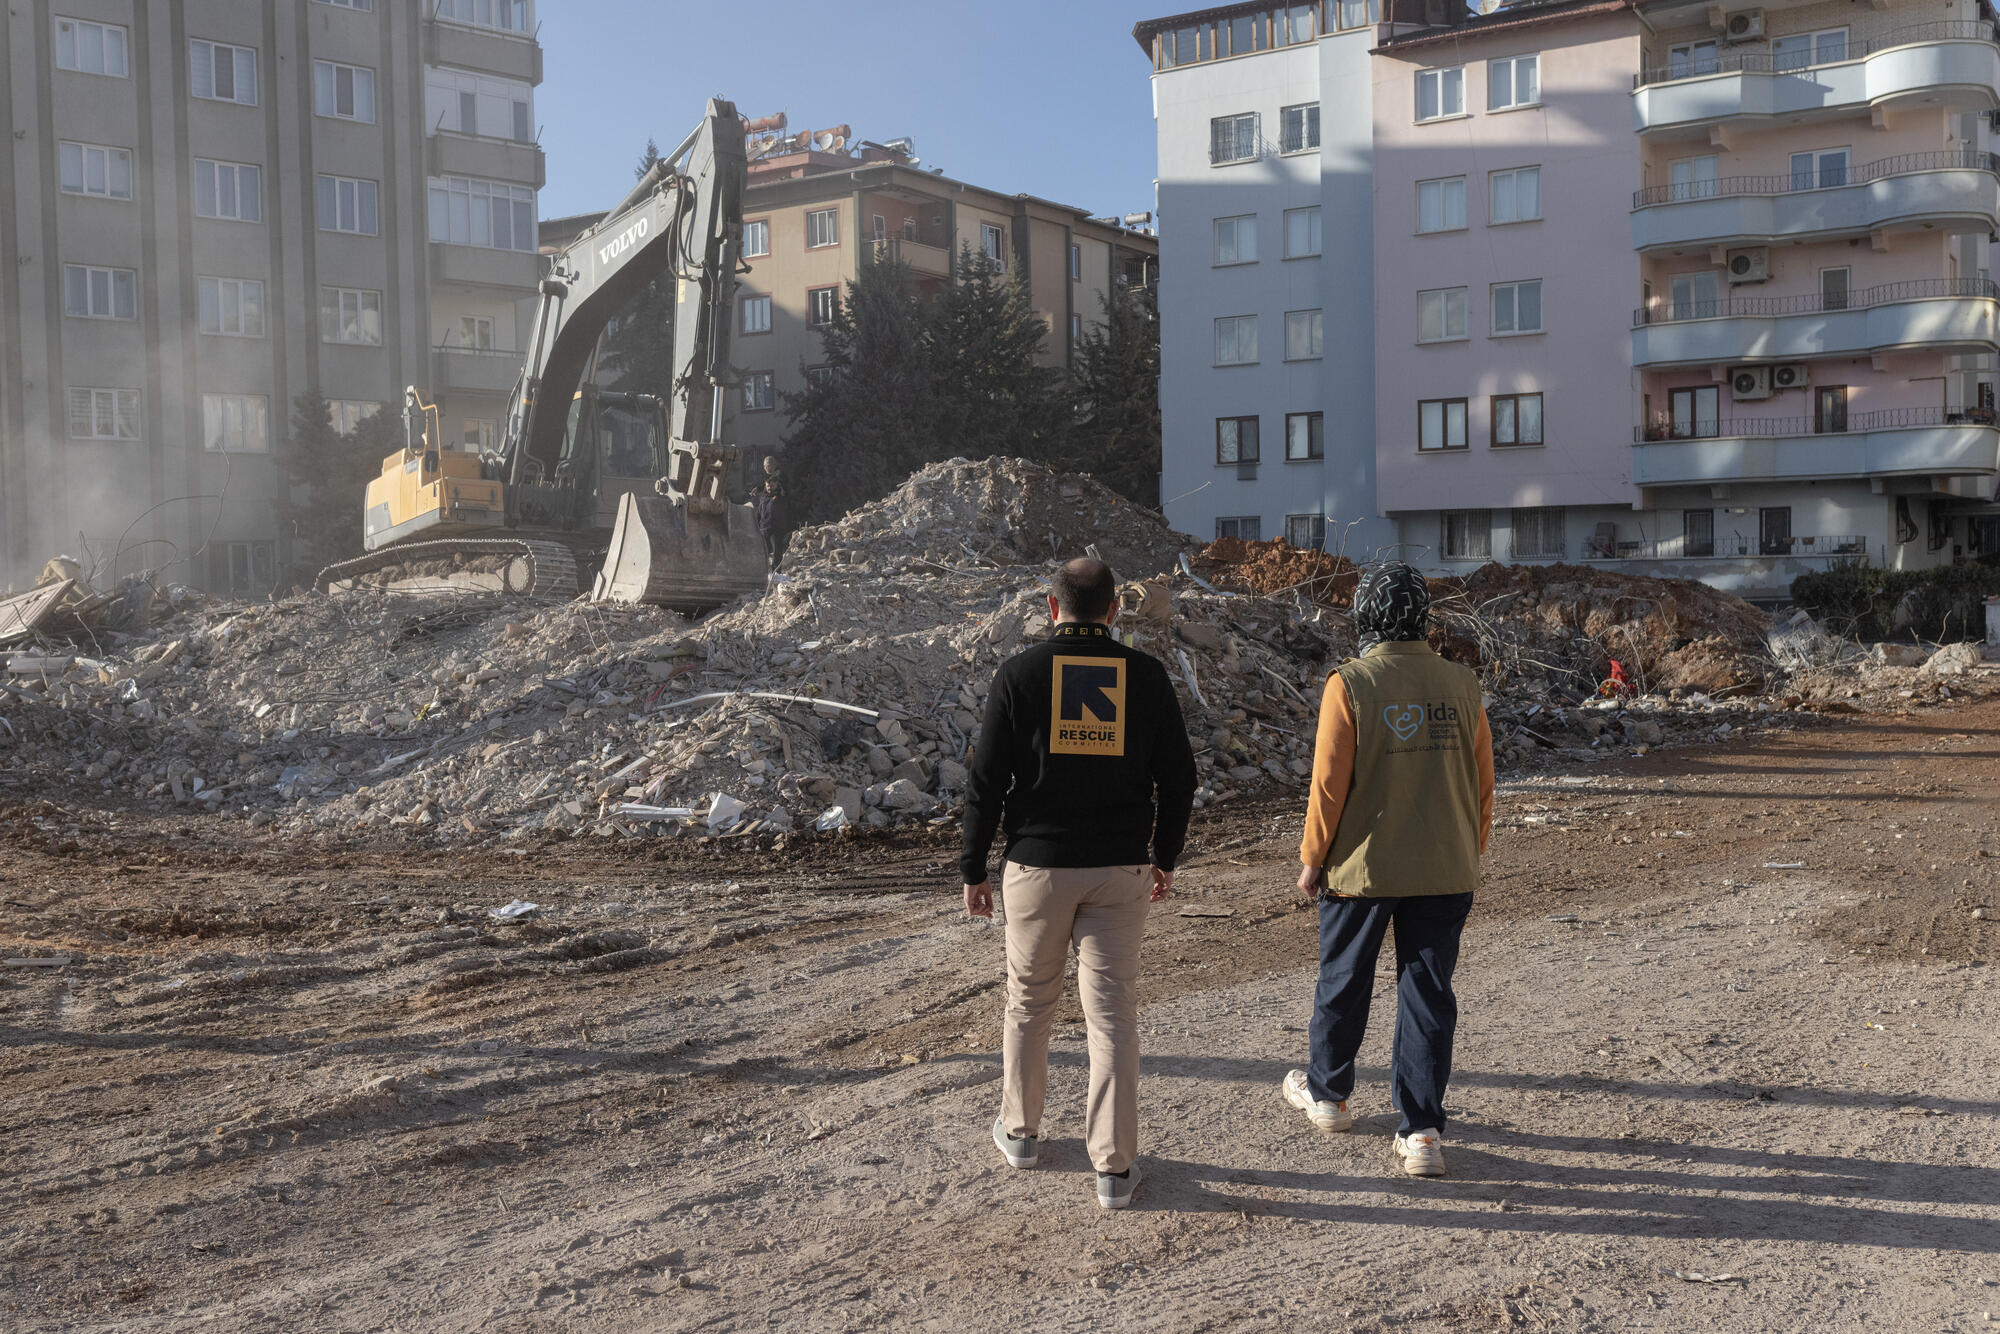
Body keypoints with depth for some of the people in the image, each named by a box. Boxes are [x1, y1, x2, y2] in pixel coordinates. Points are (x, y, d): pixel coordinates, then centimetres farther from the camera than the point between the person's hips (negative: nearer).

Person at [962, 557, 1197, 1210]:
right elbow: (1178, 775, 5)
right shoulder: (1145, 674, 0)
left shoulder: (1020, 672, -5)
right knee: (1114, 1013, 4)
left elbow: (986, 779, -5)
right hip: (1121, 869, 1)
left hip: (1038, 863, -1)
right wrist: (1166, 857, 17)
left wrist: (974, 868, 3)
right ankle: (1115, 1166, 6)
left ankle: (1020, 1131, 31)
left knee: (1029, 1003, 16)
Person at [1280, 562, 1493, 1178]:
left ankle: (1327, 1093, 35)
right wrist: (1471, 854, 18)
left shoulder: (1350, 684, -12)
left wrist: (1313, 859, 0)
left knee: (1343, 983, 16)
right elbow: (1482, 783, 6)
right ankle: (1422, 1132, 5)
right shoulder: (1461, 686, 0)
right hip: (1445, 871, 3)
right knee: (1429, 994, 7)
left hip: (1362, 867, -2)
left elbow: (1329, 784, -11)